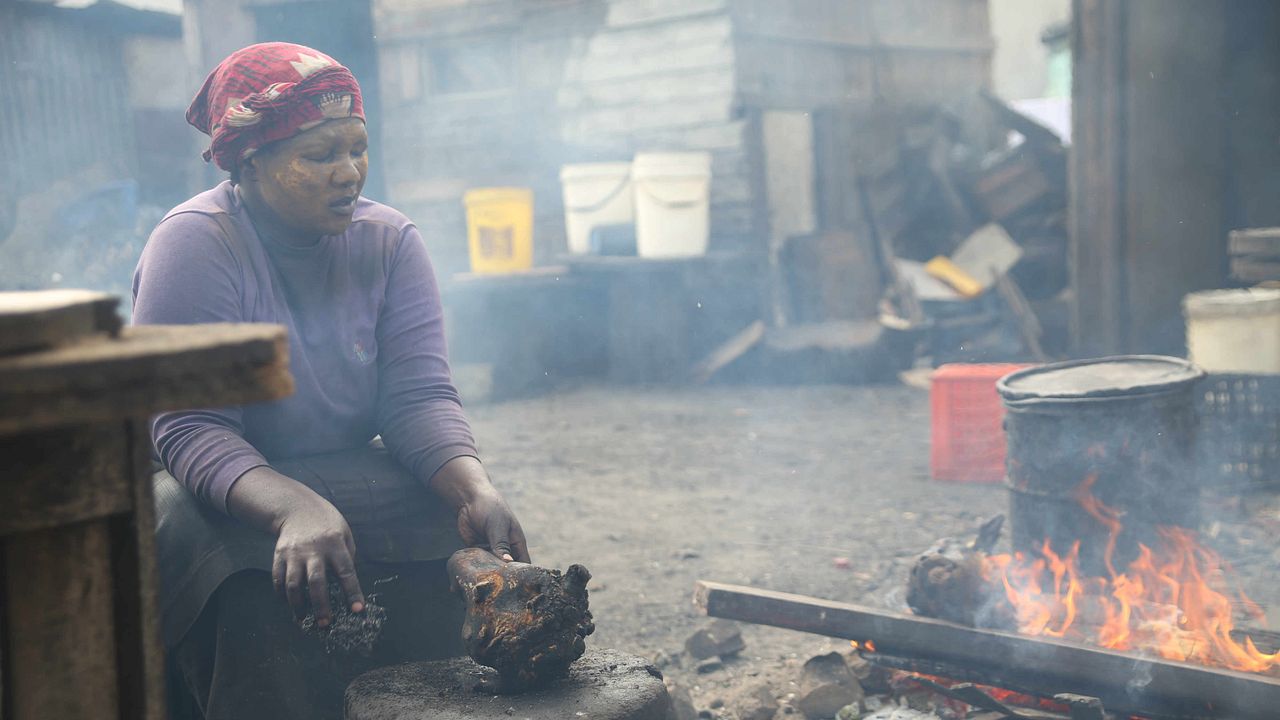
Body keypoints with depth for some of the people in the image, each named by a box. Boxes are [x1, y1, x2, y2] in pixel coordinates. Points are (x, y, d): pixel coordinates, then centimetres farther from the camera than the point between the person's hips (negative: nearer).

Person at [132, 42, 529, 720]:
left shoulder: (390, 240, 1)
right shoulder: (194, 245, -12)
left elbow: (419, 396, -8)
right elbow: (189, 428, -22)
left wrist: (475, 490, -29)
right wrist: (293, 508, -41)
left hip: (353, 481, 4)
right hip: (222, 495, -4)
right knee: (258, 606, -34)